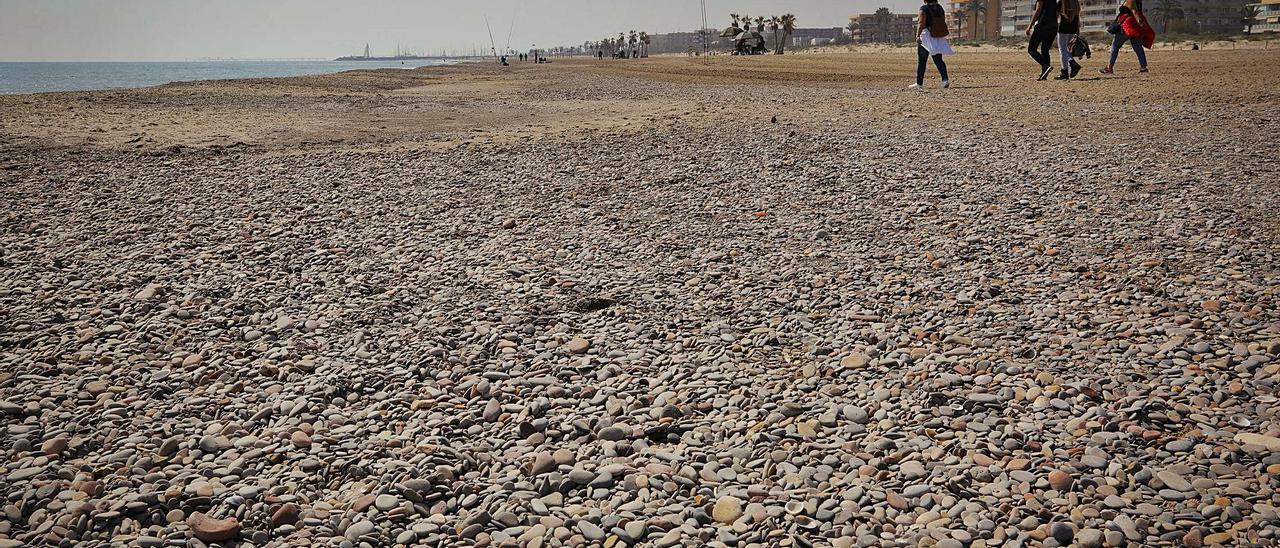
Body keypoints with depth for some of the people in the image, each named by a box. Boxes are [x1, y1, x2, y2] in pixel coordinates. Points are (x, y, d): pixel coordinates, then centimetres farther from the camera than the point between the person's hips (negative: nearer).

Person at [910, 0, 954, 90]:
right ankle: (945, 79, -11)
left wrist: (918, 35, -24)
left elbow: (921, 23, -20)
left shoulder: (924, 9, -9)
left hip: (927, 37, -5)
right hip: (939, 38, 6)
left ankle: (919, 84, 7)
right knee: (938, 60, 7)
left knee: (921, 61, 3)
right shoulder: (940, 8, 10)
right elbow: (943, 22, 14)